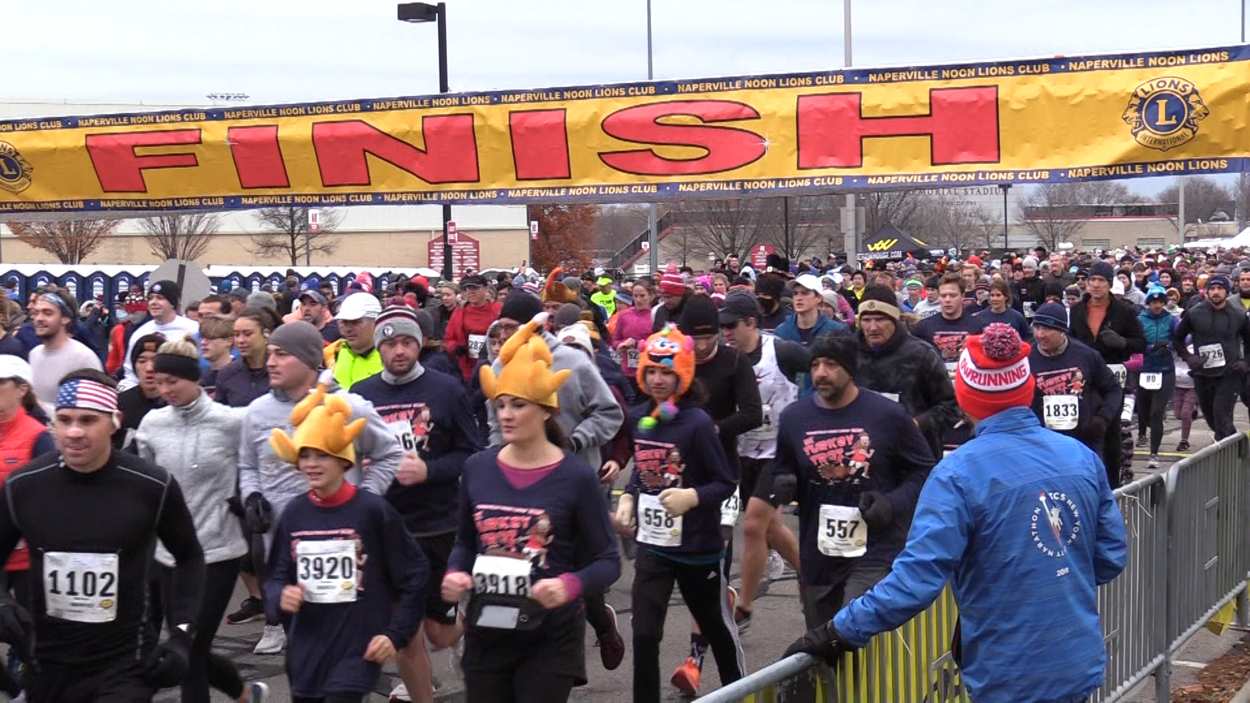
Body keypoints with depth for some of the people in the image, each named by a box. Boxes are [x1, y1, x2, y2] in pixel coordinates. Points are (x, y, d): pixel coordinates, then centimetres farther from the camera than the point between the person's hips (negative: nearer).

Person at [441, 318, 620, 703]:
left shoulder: (576, 476, -9)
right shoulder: (477, 468, 2)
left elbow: (607, 560, -5)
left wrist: (570, 585, -24)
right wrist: (455, 573, -5)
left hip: (550, 640, -4)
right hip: (486, 634, 4)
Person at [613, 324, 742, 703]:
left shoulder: (697, 422, -17)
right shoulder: (638, 417, 0)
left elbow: (726, 483, -13)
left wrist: (692, 496, -30)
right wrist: (628, 498, 1)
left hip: (697, 547, -4)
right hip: (651, 545, 4)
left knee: (717, 628, 16)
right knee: (644, 636, -5)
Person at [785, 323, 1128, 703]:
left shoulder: (960, 473, -18)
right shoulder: (1083, 457, -1)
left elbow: (918, 576, -23)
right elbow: (1112, 556, 5)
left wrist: (839, 632, -15)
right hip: (1080, 666, 5)